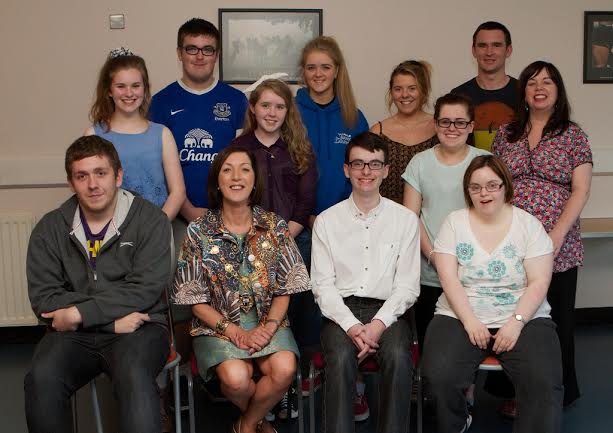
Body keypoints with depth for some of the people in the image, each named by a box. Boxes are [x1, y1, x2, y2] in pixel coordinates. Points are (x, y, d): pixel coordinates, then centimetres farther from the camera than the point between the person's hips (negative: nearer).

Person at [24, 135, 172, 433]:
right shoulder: (50, 229, 9)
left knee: (134, 376, -34)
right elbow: (43, 298, 0)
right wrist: (113, 320, -11)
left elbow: (145, 289, -8)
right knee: (41, 378, -27)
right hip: (73, 334, 3)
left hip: (137, 328, -2)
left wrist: (79, 313, -13)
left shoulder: (150, 220, 1)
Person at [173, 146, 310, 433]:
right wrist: (235, 332, -14)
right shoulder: (198, 231, -3)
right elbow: (195, 298, -3)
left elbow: (284, 290, 3)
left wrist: (267, 327, -15)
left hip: (267, 321, 2)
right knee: (236, 377, -30)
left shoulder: (275, 226, 1)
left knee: (284, 369, -27)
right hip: (217, 324, -1)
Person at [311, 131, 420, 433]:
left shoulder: (406, 220, 7)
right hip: (341, 310, 0)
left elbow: (407, 285, 3)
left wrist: (379, 323, -13)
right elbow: (323, 285, 2)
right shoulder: (327, 221, 8)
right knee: (341, 358, -30)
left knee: (398, 358, -30)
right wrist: (352, 326, -14)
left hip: (388, 310, 0)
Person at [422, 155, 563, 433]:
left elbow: (539, 282, -2)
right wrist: (470, 322, -14)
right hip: (461, 317, 1)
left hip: (523, 319, 0)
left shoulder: (528, 224, 5)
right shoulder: (454, 222, 6)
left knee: (545, 384, -27)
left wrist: (516, 323, -15)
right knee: (439, 376, -24)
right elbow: (448, 278, -2)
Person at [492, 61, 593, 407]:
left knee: (557, 321, 5)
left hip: (557, 249, -2)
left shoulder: (573, 136, 4)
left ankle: (561, 394, 22)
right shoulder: (506, 135, 12)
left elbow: (580, 190, -3)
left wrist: (557, 235, -14)